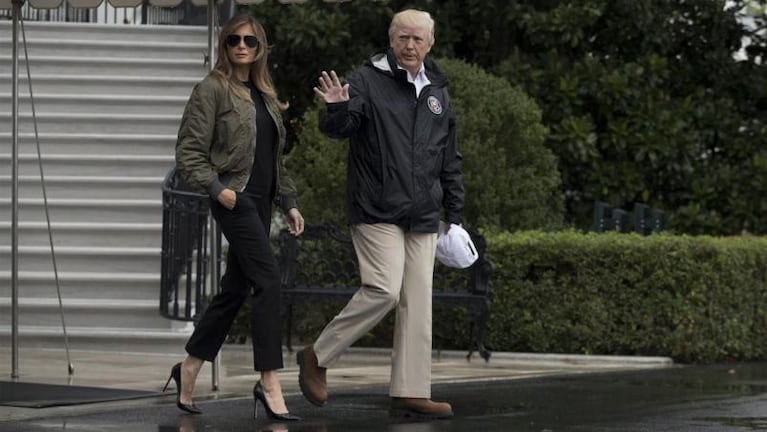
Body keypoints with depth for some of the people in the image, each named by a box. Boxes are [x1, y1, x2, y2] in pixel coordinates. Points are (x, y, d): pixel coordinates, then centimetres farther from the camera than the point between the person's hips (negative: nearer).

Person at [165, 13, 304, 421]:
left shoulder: (263, 95, 16)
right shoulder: (212, 89, -5)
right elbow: (188, 151, -9)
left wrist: (289, 202, 16)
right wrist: (215, 187, -20)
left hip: (260, 202, 8)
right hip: (234, 199, -8)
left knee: (235, 289, 10)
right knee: (268, 280, -16)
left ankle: (189, 369, 22)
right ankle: (270, 384, -14)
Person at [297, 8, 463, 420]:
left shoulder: (437, 93, 15)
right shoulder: (367, 81, -3)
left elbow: (450, 161, 20)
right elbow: (337, 127, -15)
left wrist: (455, 214, 18)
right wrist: (338, 109, -38)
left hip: (422, 217, 6)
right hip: (377, 212, -6)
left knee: (417, 302, 3)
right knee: (384, 290, -17)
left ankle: (411, 392, 5)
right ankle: (317, 356, 0)